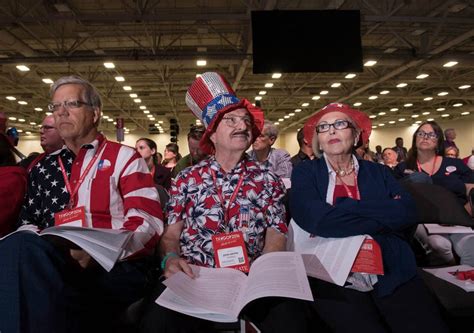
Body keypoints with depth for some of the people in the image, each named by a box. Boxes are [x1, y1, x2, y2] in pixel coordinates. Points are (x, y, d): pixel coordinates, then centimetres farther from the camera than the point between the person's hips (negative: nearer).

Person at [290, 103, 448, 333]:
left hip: (393, 275, 3)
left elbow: (407, 213, -3)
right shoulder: (305, 173, 5)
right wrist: (384, 216, -6)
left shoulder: (378, 172, 14)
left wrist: (343, 210, -12)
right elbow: (316, 219, -14)